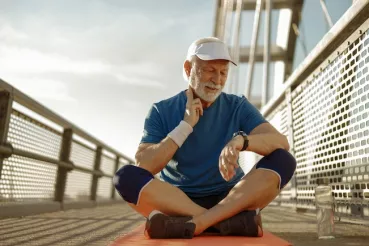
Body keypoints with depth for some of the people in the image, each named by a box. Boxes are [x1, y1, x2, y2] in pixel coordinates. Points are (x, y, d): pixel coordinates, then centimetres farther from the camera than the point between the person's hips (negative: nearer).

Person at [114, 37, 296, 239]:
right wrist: (186, 125, -16)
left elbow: (282, 143, -12)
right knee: (126, 176, -27)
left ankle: (195, 222, -33)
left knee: (283, 160, -22)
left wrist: (241, 140, -33)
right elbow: (142, 168, -12)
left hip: (231, 199, 1)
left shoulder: (237, 107, 2)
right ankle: (232, 221, -32)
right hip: (174, 201, 0)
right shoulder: (162, 111, 0)